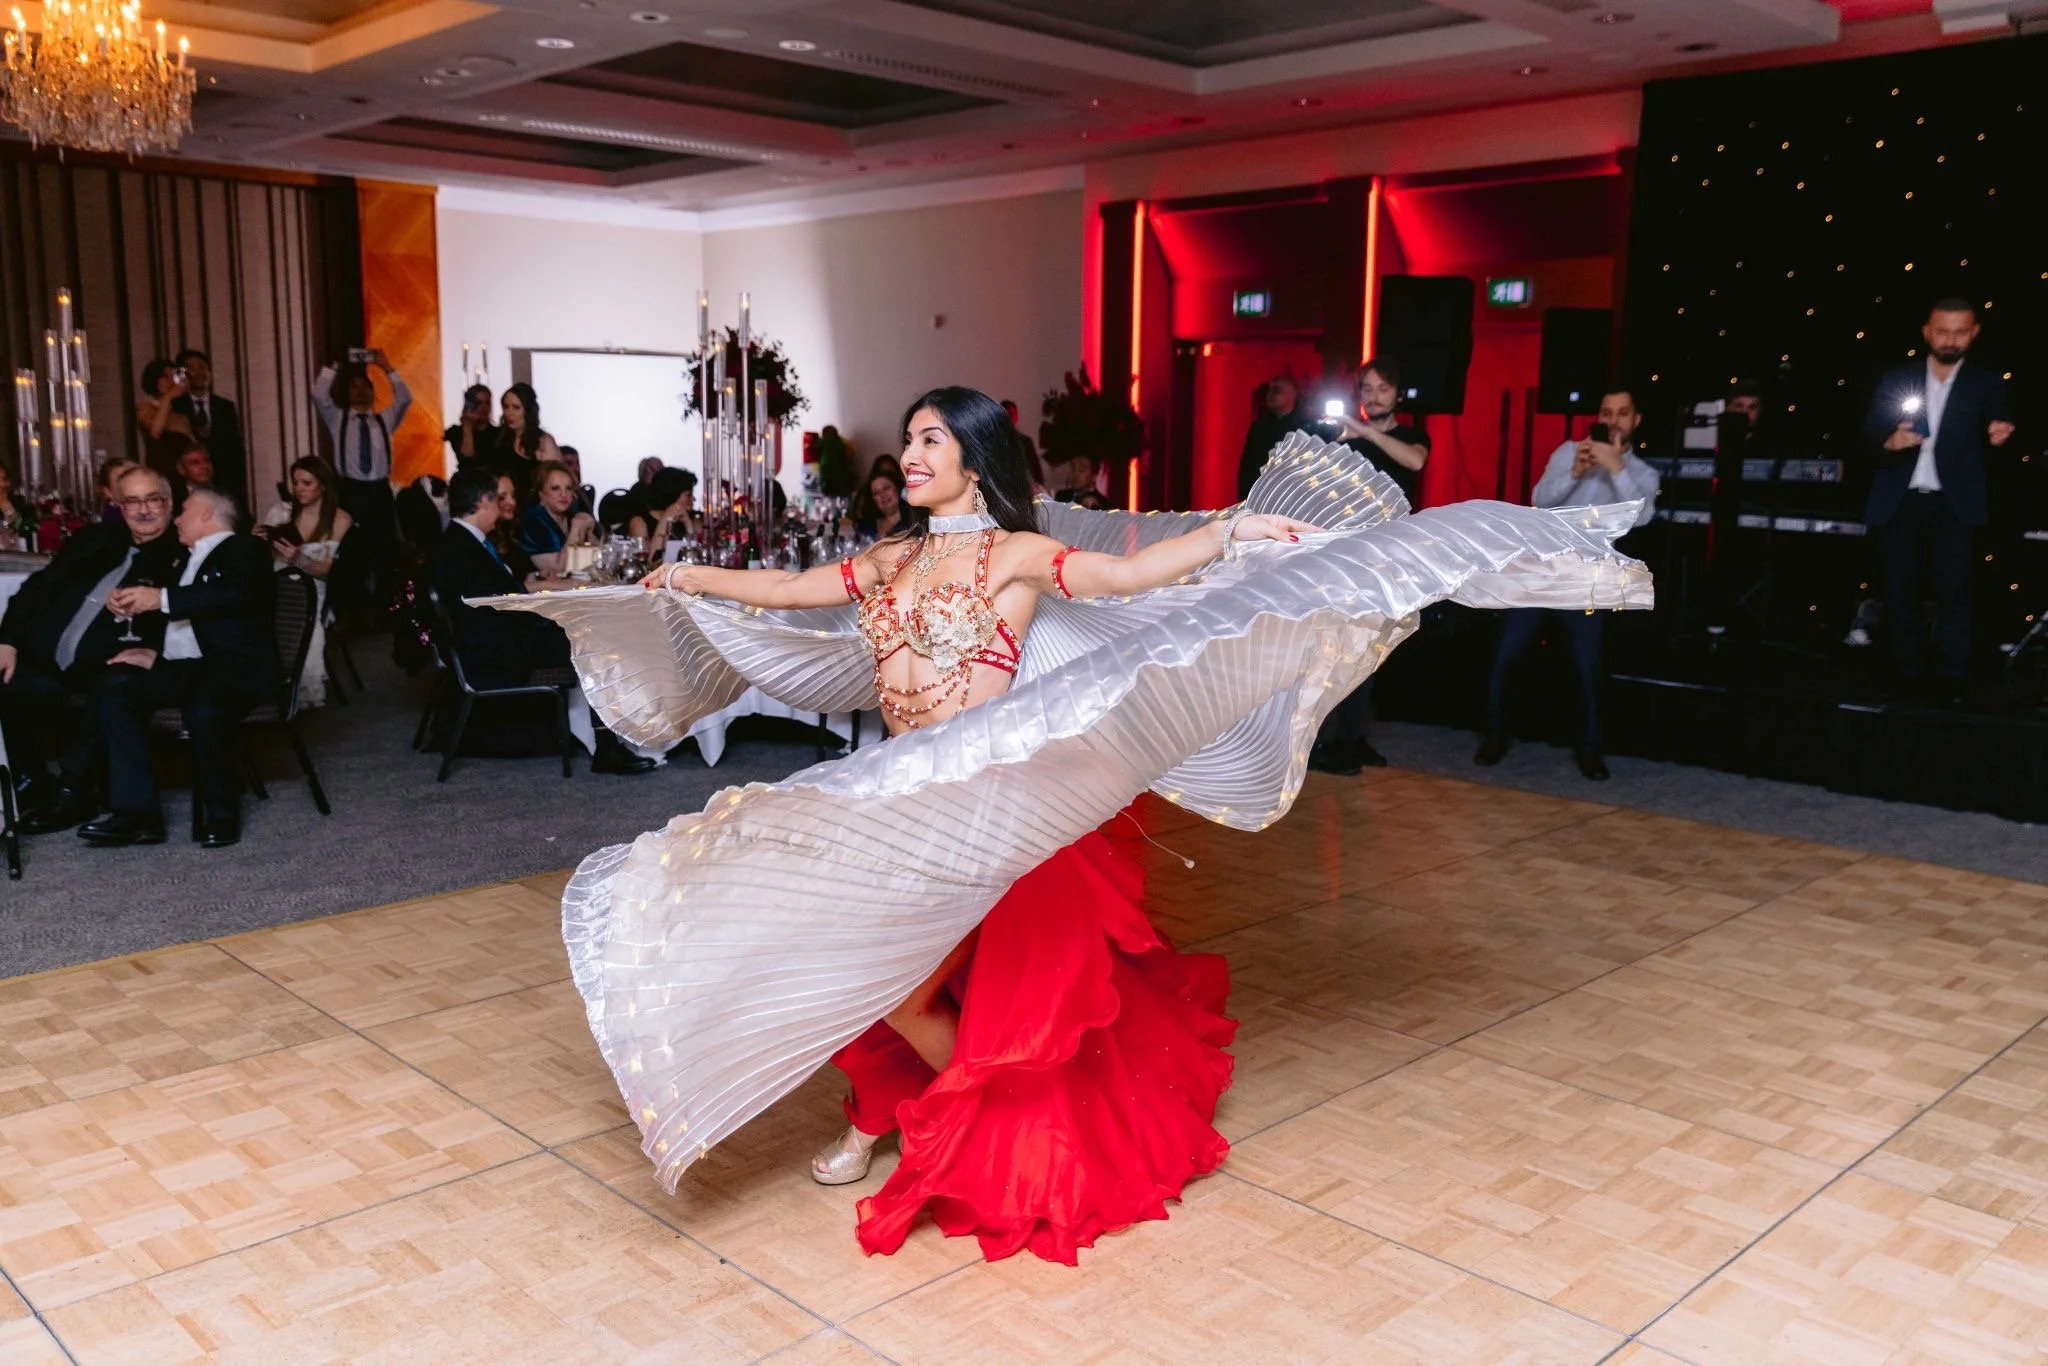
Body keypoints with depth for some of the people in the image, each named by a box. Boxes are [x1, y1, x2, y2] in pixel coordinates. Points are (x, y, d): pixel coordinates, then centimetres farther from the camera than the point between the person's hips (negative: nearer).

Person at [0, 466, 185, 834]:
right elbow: (40, 587, 16)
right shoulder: (95, 539, 17)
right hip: (47, 659, 5)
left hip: (104, 668, -5)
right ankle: (31, 784, 2)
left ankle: (71, 792, -15)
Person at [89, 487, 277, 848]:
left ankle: (222, 813, -13)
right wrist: (156, 655, 7)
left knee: (203, 711, -37)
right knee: (116, 686, -15)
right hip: (183, 667, 8)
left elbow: (236, 592, -20)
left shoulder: (245, 549, 2)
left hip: (235, 668, -8)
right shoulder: (189, 559, 26)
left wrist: (162, 598, -20)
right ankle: (138, 812, -18)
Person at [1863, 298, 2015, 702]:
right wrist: (1889, 441, -17)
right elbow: (1869, 432, 5)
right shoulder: (1897, 379, 9)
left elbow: (1992, 431, 0)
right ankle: (1906, 669, 16)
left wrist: (1998, 437, -23)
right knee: (1899, 587, 5)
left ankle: (1952, 676, -3)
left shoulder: (1987, 382, 7)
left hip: (1953, 504, -1)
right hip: (1899, 502, 2)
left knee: (1953, 589, -6)